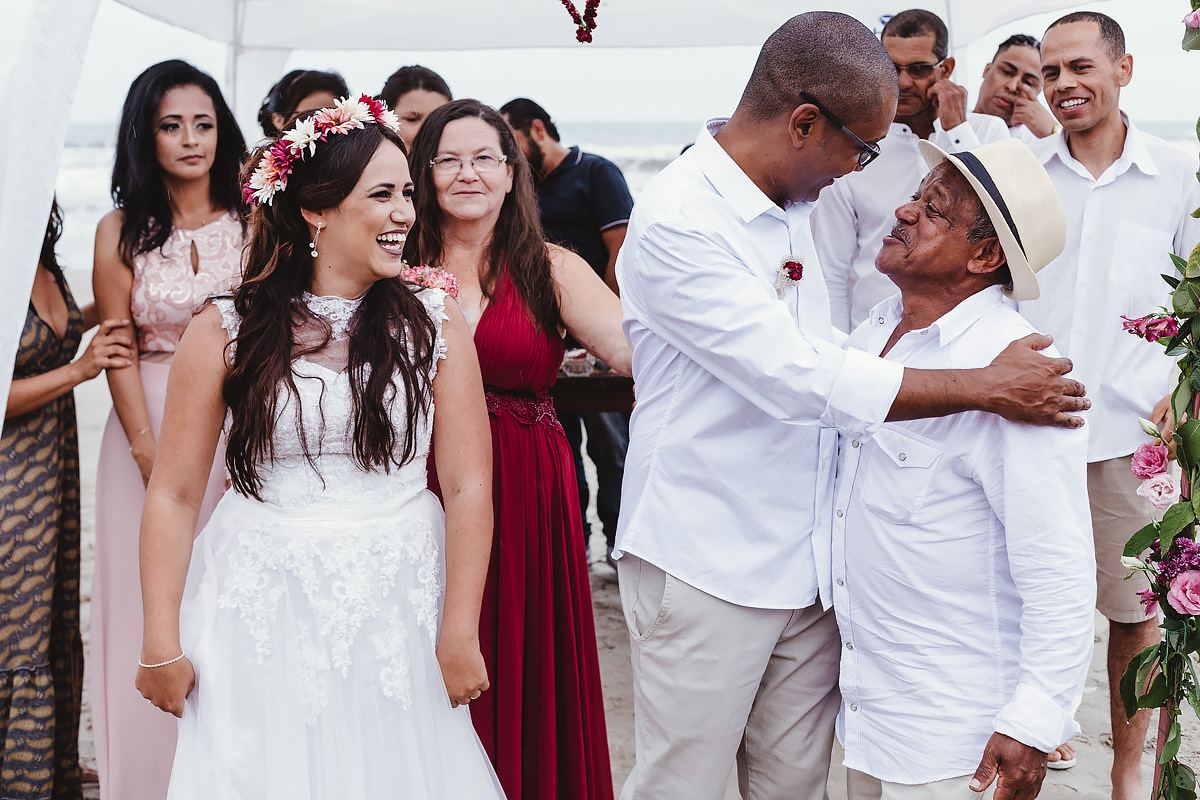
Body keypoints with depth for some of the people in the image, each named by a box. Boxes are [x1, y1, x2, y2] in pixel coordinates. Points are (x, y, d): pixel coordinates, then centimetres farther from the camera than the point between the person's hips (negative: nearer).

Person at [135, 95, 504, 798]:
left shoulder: (435, 322, 1)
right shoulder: (226, 330, -2)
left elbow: (469, 487, -2)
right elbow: (175, 493, -1)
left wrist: (460, 635, -6)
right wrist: (162, 645, -4)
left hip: (398, 613, 1)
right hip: (262, 620, -1)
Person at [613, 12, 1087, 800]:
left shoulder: (800, 204, 9)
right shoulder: (676, 222, -18)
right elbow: (797, 378, -23)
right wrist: (988, 387, -18)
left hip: (806, 560, 7)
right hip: (705, 568, -7)